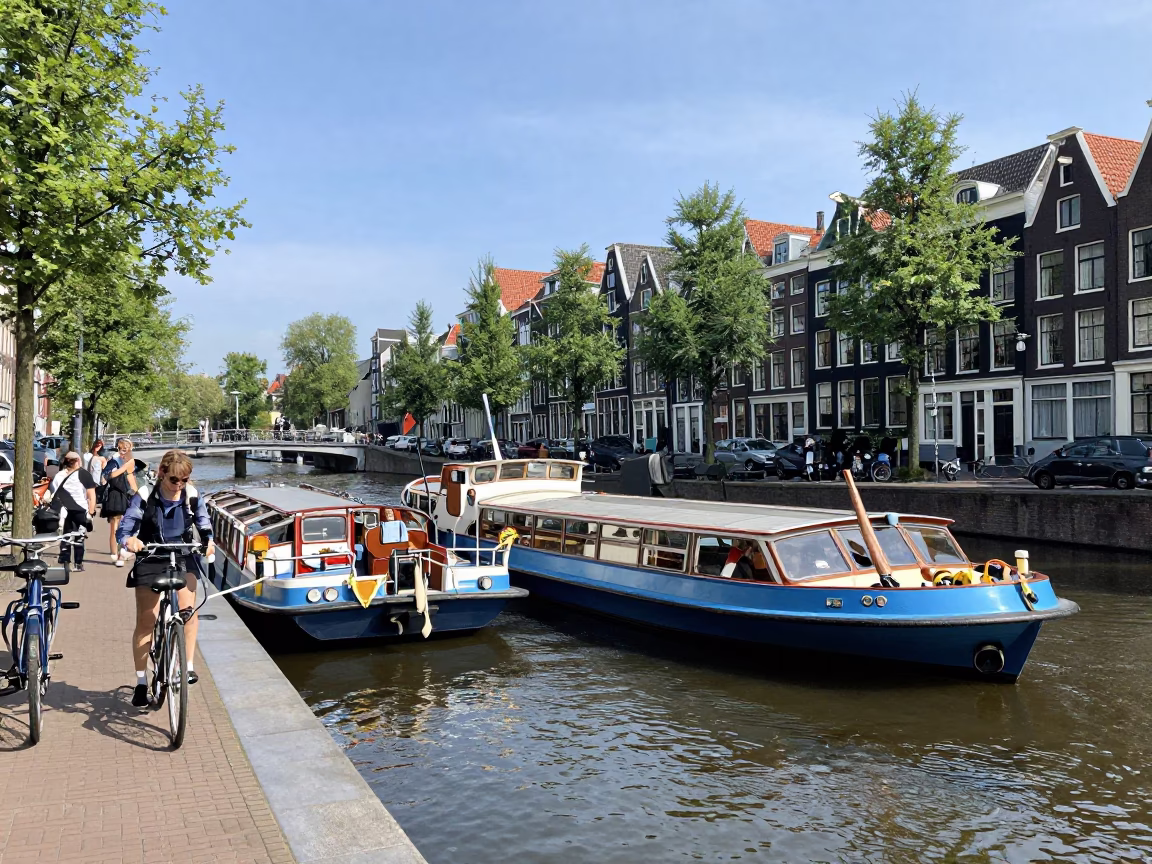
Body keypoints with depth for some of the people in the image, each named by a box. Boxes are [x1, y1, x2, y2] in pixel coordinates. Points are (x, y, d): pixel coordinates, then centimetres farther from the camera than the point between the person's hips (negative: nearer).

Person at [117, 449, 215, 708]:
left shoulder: (192, 496, -7)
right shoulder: (145, 497, -14)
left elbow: (204, 525, 4)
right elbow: (122, 530, -15)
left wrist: (208, 541, -17)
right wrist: (129, 540, -38)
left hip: (182, 558, 1)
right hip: (150, 561, -1)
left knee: (189, 611, -18)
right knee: (146, 621, 2)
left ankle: (188, 665, -1)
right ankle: (141, 683, 14)